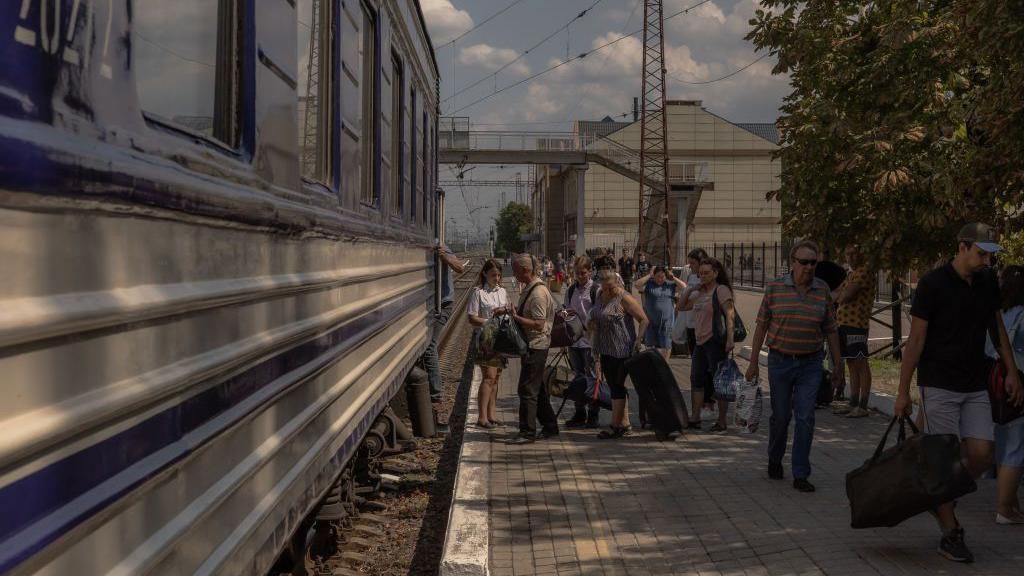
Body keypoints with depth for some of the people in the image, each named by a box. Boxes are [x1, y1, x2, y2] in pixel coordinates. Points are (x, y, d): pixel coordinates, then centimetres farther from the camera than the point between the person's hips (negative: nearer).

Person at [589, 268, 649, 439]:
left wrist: (639, 340, -24)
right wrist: (592, 324, 4)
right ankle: (625, 423, 20)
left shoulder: (624, 298, -12)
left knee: (617, 385, -6)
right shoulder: (600, 296, 11)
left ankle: (616, 426, -2)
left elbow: (644, 320, -13)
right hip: (605, 349, 9)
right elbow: (597, 318, 26)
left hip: (621, 350, -8)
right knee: (614, 385, 12)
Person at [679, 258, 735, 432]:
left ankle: (722, 421, 3)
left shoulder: (721, 290, -8)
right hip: (700, 341, 9)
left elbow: (730, 315, -15)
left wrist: (730, 339, -24)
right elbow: (681, 306, 23)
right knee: (696, 379, 9)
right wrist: (690, 290, 9)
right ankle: (695, 418, 15)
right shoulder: (699, 293, 16)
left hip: (716, 341, -8)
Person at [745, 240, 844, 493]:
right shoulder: (775, 288, -4)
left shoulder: (823, 290, 0)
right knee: (780, 416, 10)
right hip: (780, 361, 0)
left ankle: (800, 475, 4)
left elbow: (830, 331, 6)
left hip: (810, 363, 1)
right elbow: (761, 325, 2)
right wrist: (754, 361, 1)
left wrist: (837, 367, 7)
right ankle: (774, 460, 34)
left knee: (805, 419, -3)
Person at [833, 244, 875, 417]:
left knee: (861, 364, -6)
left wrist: (839, 295, 2)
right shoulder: (851, 274, 21)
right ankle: (853, 404, 19)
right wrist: (841, 296, -1)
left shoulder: (865, 272, -11)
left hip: (857, 325, -10)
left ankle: (863, 407, -4)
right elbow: (836, 294, 20)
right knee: (851, 364, 13)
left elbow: (845, 295, -18)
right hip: (844, 323, 10)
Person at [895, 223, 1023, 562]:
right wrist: (903, 391, -9)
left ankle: (944, 499, 24)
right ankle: (950, 535, 8)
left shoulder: (988, 283, 5)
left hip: (976, 387, 5)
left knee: (981, 455, -2)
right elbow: (916, 340, -10)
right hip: (940, 387, -5)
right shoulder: (933, 284, -12)